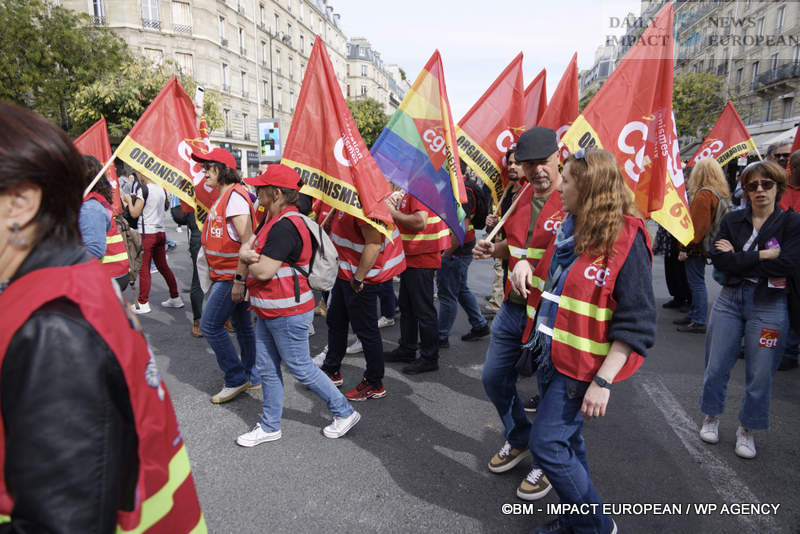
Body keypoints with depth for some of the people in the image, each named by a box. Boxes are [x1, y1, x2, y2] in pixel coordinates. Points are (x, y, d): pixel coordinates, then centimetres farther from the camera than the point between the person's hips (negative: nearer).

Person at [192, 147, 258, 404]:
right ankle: (252, 376, 26)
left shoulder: (234, 197, -18)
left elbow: (247, 242, -25)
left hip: (234, 276, -10)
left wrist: (239, 280, -25)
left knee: (210, 325, -4)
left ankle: (236, 378, 7)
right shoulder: (223, 196, 15)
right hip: (228, 275, 10)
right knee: (243, 325, 15)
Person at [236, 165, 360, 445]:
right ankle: (269, 427, 31)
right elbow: (250, 242, 11)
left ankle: (344, 412, 21)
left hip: (287, 313, -10)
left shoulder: (285, 226, -23)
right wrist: (246, 253, -13)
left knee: (301, 368, 3)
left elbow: (264, 271, -25)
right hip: (268, 312, 10)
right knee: (268, 369, 16)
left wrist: (248, 257, -4)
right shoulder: (274, 221, 12)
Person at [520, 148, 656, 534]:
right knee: (566, 438, 18)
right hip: (549, 354, 8)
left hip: (582, 365, -8)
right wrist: (525, 268, 3)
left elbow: (636, 320, -19)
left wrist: (603, 381, -23)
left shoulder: (625, 237, -17)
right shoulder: (568, 229, 7)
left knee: (547, 443, -4)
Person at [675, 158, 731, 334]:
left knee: (697, 283, -4)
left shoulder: (703, 195, -18)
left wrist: (686, 247, -17)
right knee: (696, 282, 17)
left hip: (696, 247, -9)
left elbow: (697, 225, -21)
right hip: (704, 246, 9)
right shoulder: (720, 193, 12)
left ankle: (699, 322, 1)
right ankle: (694, 314, 27)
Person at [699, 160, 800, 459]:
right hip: (730, 300, 2)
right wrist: (762, 256, -16)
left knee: (760, 374, 6)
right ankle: (712, 417, 29)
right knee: (716, 365, 8)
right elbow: (719, 260, -10)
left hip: (769, 305, -2)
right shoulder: (733, 220, 4)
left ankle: (747, 430, 25)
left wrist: (738, 258, -14)